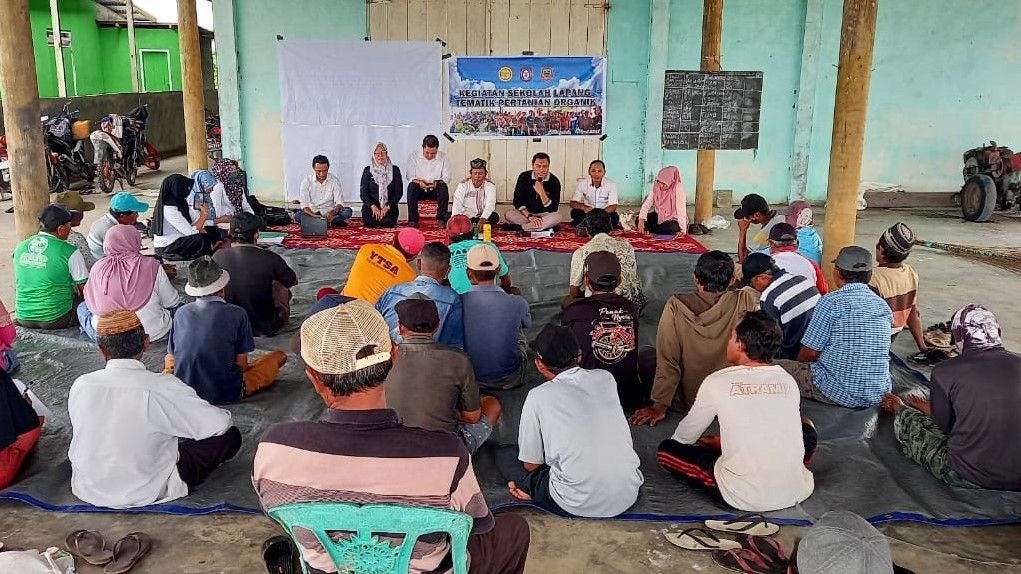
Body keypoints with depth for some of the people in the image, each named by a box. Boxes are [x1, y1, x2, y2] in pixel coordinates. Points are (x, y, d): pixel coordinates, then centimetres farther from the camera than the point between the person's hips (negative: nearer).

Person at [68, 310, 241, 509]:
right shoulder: (163, 387, -26)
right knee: (230, 436, 1)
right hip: (145, 495, -4)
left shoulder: (80, 385, -12)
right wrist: (223, 415, 3)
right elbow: (219, 424, -22)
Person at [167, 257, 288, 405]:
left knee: (168, 359, 34)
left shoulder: (181, 313, -4)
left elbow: (173, 357, 5)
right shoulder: (236, 314, -16)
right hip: (227, 394, -1)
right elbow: (241, 364, -11)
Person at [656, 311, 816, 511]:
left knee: (666, 449, 11)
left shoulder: (717, 382, -5)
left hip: (744, 498, -4)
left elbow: (684, 437, 9)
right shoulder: (788, 382, 5)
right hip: (796, 492, 5)